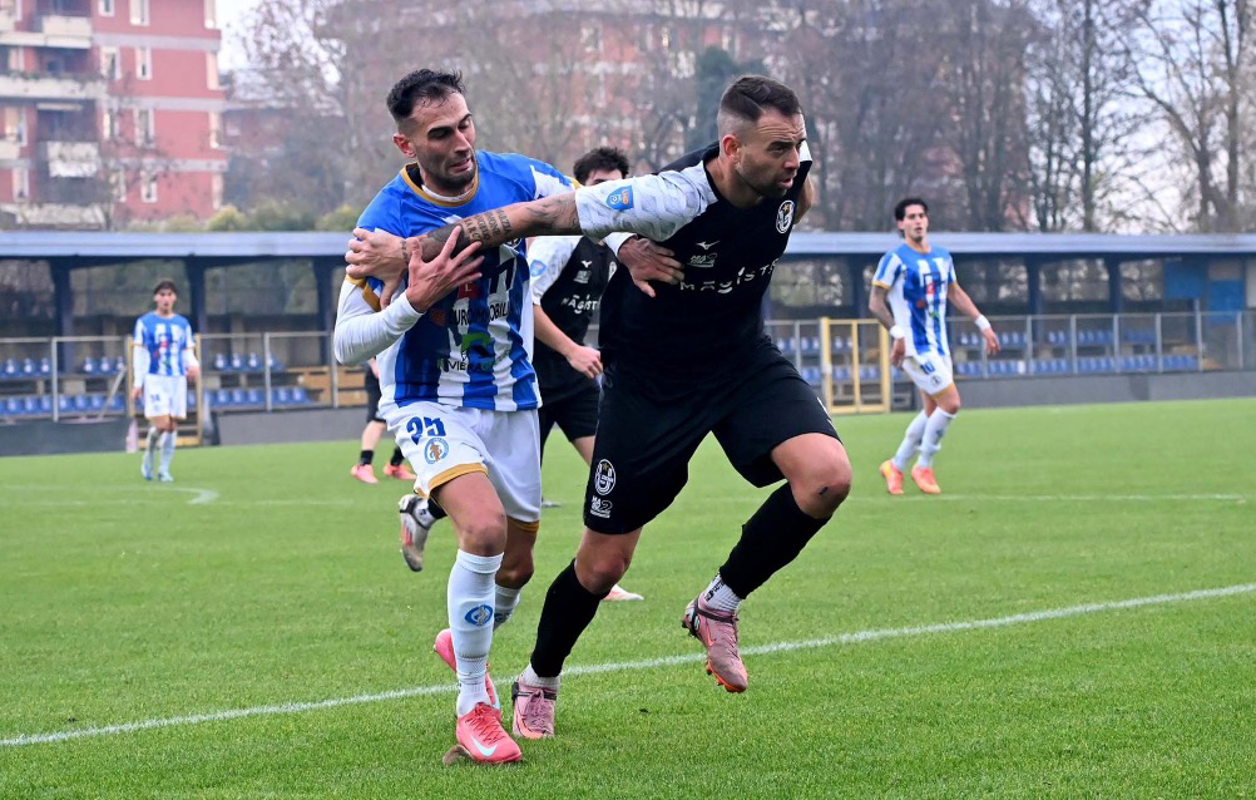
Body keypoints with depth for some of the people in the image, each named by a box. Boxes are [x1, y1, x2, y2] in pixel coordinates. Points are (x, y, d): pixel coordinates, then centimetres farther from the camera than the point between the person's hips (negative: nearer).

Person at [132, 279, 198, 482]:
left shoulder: (183, 324, 12)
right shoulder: (145, 323, 3)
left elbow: (188, 352, 13)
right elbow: (139, 354, 1)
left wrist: (193, 364, -10)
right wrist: (138, 382, -4)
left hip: (177, 380, 3)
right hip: (154, 379, -3)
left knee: (173, 425, 0)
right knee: (161, 423, -15)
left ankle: (164, 470, 9)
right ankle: (148, 458, 12)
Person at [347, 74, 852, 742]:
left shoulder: (789, 166, -16)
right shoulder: (671, 199, -33)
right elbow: (538, 216, -31)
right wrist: (412, 250, -32)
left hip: (743, 361, 5)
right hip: (648, 381, -4)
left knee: (827, 474, -23)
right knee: (604, 562, 3)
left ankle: (717, 606, -1)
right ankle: (539, 682, 33)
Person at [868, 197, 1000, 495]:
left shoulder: (942, 256, 10)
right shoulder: (895, 259, -11)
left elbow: (955, 293, 22)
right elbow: (875, 302, -12)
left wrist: (983, 325, 16)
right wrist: (898, 334, -23)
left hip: (938, 346, 8)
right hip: (915, 347, -8)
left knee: (933, 411, 10)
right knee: (951, 403, -14)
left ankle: (896, 466, 25)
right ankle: (923, 467, 3)